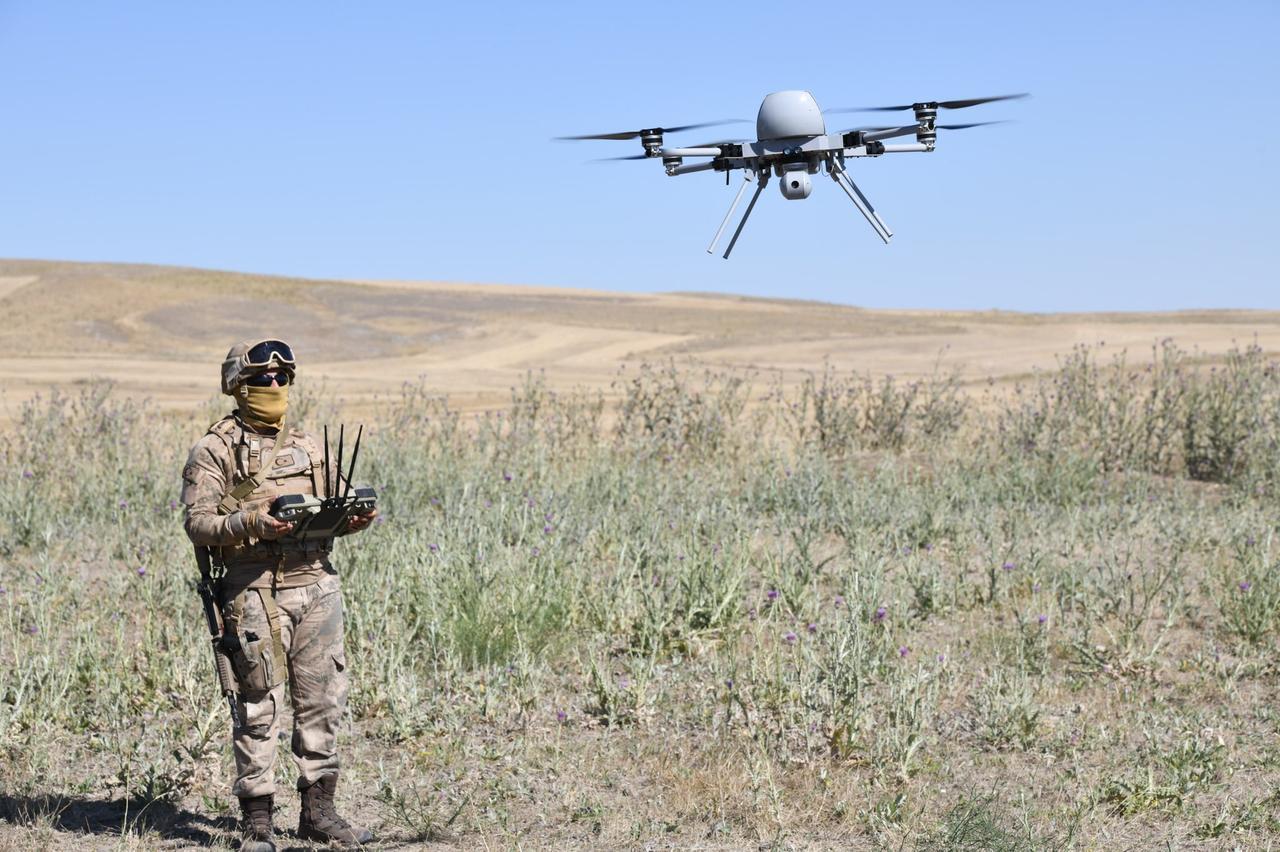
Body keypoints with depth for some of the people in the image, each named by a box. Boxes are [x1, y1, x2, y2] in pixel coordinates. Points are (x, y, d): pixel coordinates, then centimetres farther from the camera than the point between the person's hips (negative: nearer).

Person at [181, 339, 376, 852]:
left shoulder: (306, 447, 17)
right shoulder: (215, 451, 0)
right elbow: (198, 523, -7)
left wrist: (355, 518, -2)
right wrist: (251, 523, -23)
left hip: (315, 584, 5)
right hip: (255, 590, -5)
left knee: (322, 699, 6)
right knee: (259, 707, -2)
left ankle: (318, 810, 16)